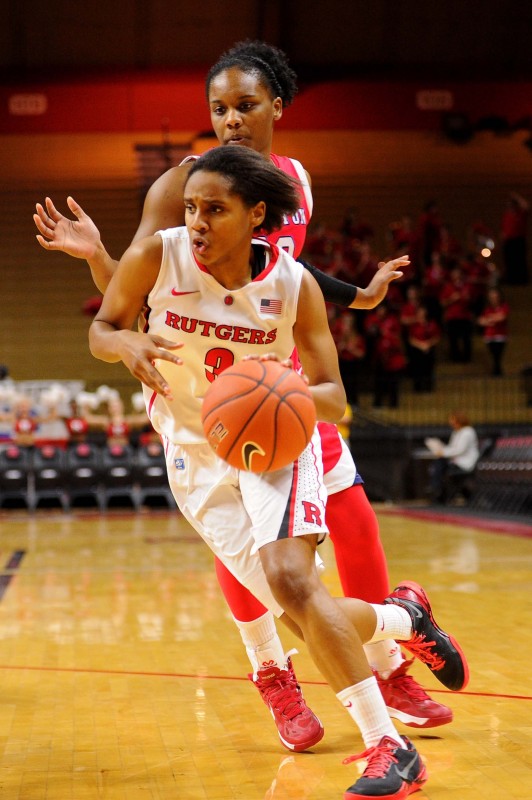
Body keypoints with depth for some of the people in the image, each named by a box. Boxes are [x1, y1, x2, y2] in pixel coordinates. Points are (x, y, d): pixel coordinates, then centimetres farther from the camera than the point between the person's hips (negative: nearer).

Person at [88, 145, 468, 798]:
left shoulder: (294, 284, -14)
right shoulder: (155, 257, -14)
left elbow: (333, 397, -9)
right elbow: (100, 330, 1)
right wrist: (127, 343, -24)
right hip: (196, 455, 2)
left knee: (290, 578, -26)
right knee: (304, 617, -5)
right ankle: (404, 618, 29)